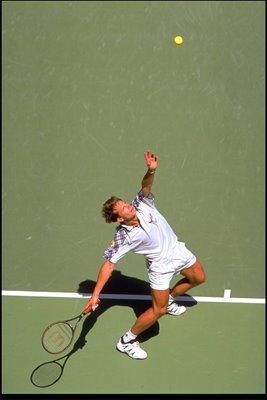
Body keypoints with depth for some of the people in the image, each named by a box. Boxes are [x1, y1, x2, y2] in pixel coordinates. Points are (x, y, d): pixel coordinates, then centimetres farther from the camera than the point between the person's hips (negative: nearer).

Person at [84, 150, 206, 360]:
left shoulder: (142, 205, -17)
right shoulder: (123, 237, -29)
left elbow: (145, 187, -21)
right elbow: (109, 264, -28)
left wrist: (151, 171, -45)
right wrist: (95, 294, -34)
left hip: (177, 249, 6)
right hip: (161, 265, -6)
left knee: (199, 278, 24)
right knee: (158, 310, -8)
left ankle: (169, 301, 48)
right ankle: (127, 341, 11)